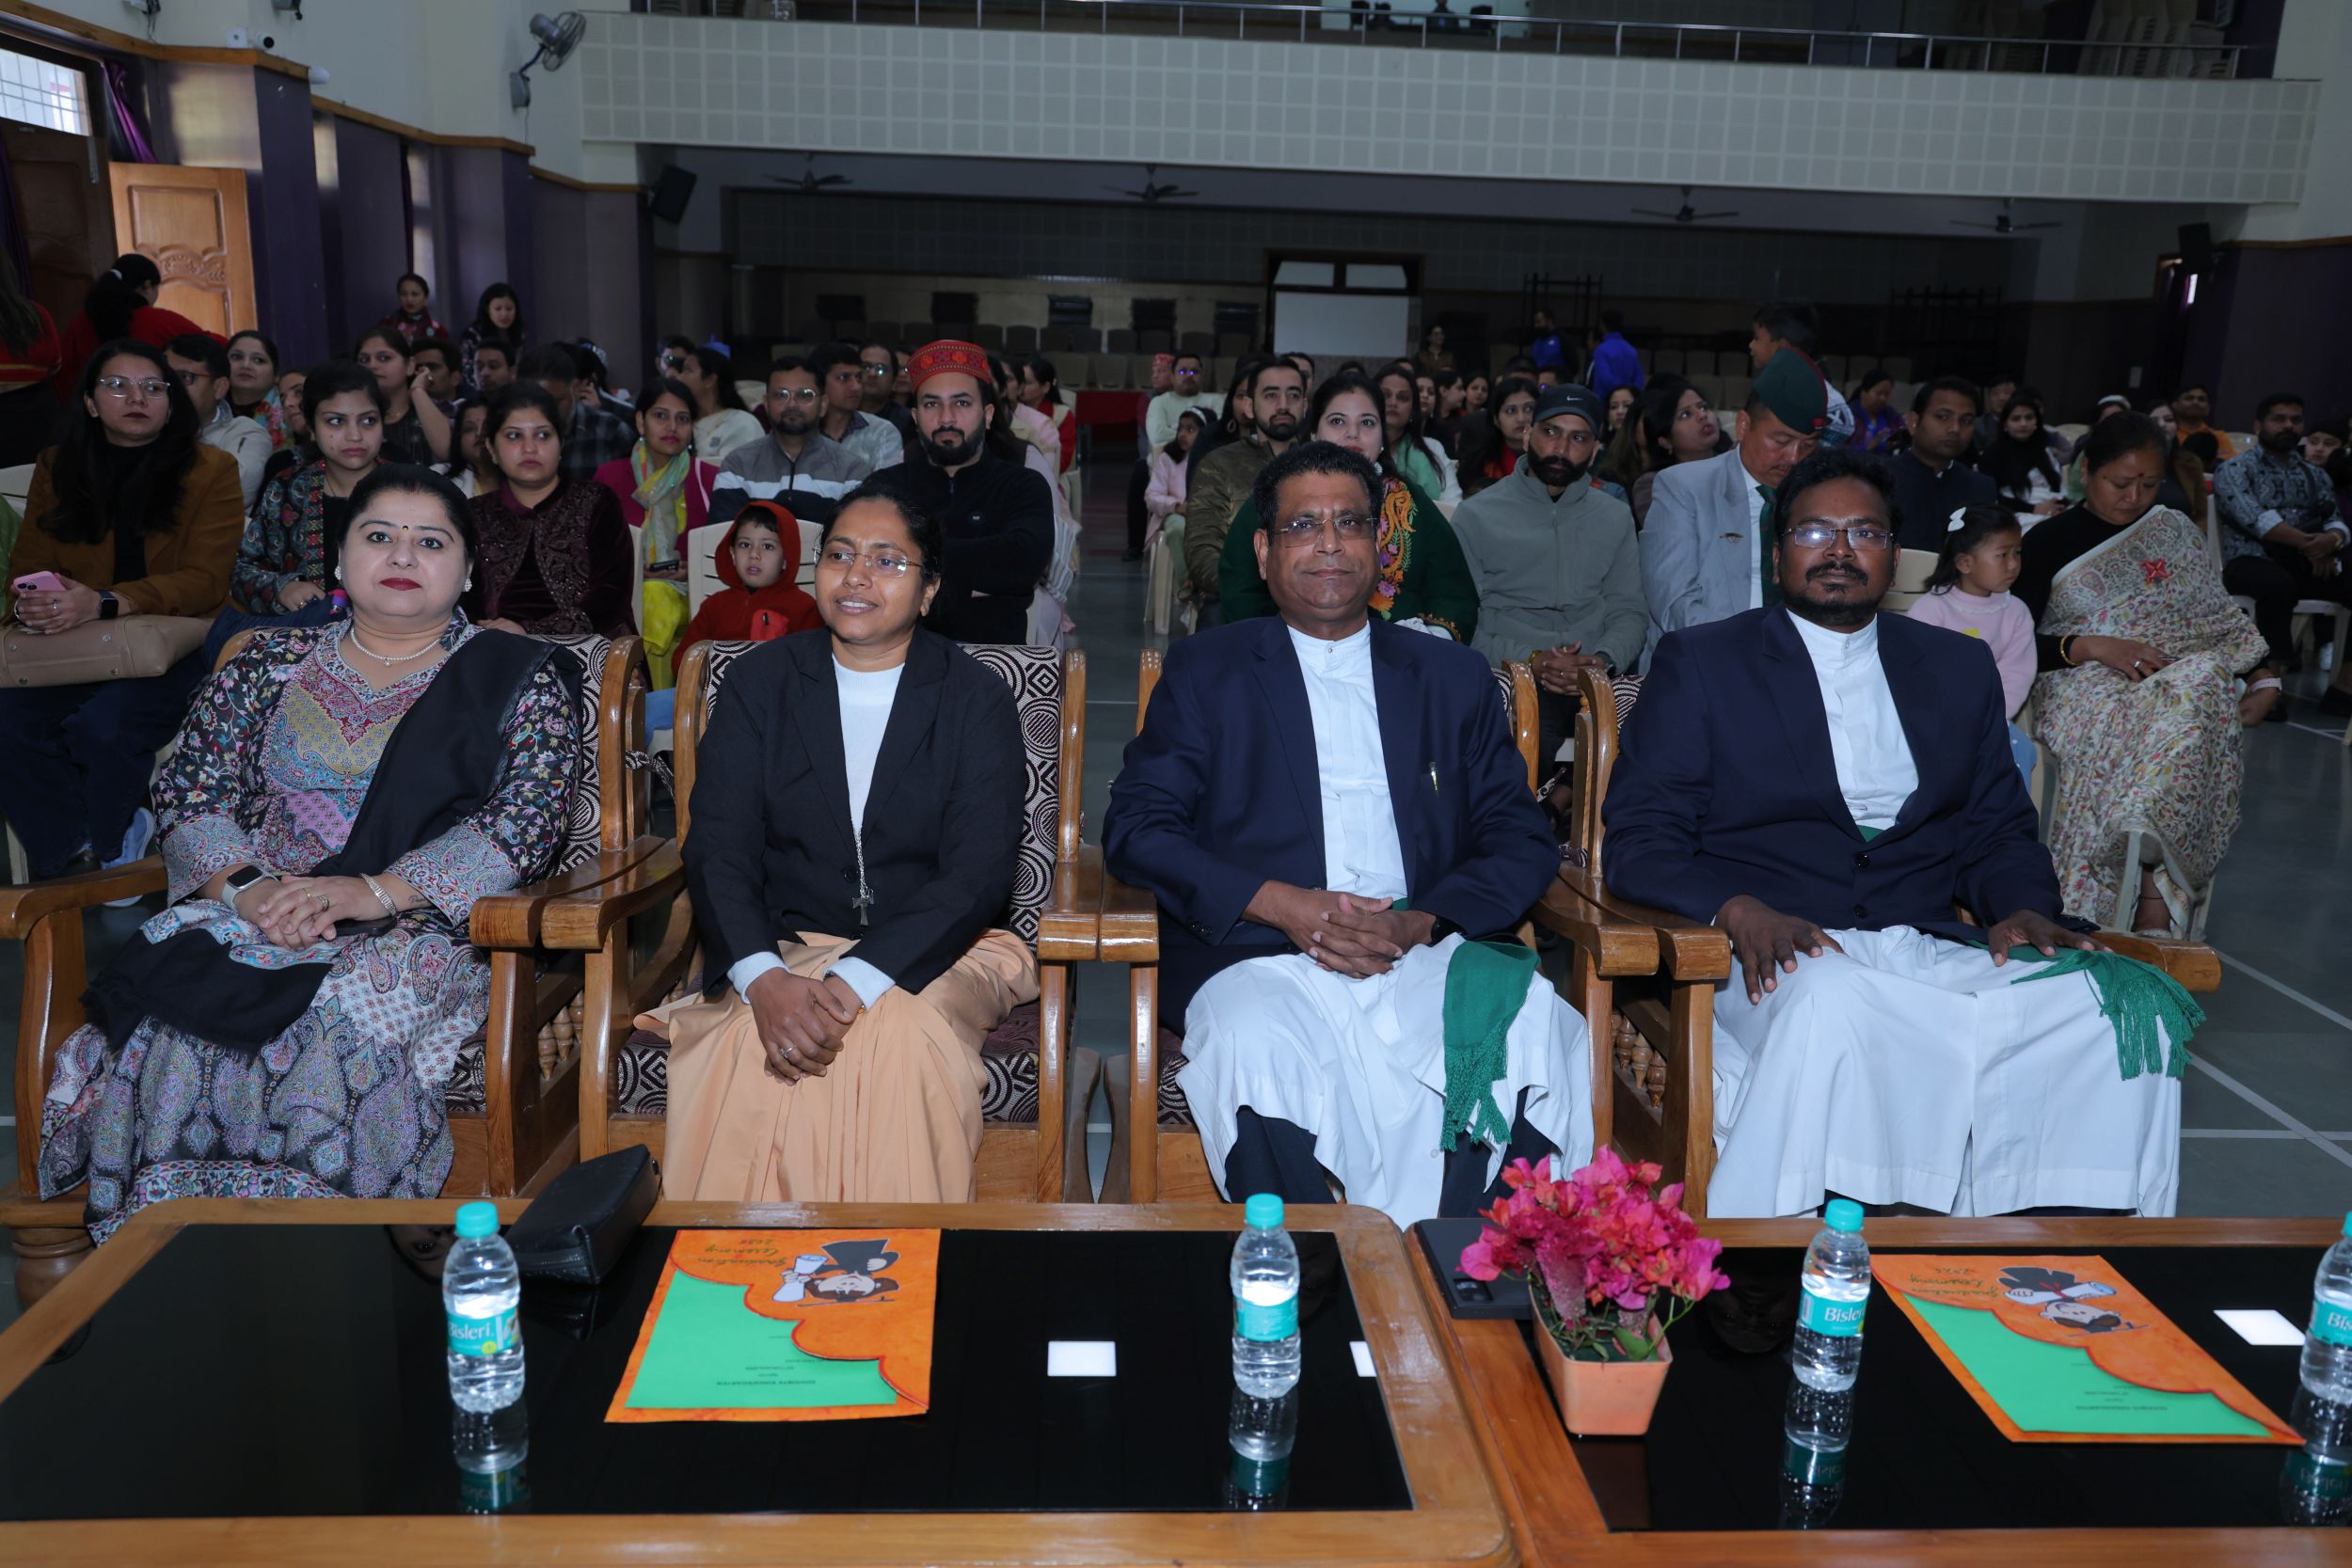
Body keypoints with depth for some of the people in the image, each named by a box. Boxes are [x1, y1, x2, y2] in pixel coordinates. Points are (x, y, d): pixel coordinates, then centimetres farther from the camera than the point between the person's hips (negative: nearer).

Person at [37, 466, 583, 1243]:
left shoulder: (518, 679, 8)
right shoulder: (271, 664, 20)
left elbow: (526, 826, -6)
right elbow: (190, 791, 13)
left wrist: (371, 892, -17)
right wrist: (245, 885, -9)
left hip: (419, 927, -3)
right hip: (248, 911, 4)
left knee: (333, 1030, -35)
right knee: (166, 1026, -28)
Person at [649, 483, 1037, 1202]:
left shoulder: (977, 701, 2)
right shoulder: (759, 683, 8)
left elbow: (980, 872, -9)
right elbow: (718, 849, -2)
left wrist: (854, 981, -26)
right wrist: (764, 979, -23)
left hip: (931, 956, -1)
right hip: (785, 950, 1)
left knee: (904, 1033, -35)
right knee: (754, 1041, -32)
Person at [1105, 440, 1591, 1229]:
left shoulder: (1454, 677, 21)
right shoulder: (1205, 671, 15)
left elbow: (1522, 839, 13)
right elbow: (1136, 829, 4)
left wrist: (1427, 922, -8)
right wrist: (1281, 903, -12)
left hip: (1427, 956, 2)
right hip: (1259, 957, -1)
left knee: (1543, 1033, -29)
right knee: (1258, 1049, -35)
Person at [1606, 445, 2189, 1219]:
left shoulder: (1959, 668, 23)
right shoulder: (1699, 662, 9)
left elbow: (1998, 829, 22)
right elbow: (1636, 838, 0)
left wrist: (2021, 908, -2)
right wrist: (1737, 908, -19)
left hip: (1934, 952, 4)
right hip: (1782, 955, -4)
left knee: (2131, 1008, -22)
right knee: (1828, 1001, -39)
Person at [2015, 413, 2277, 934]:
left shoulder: (2177, 533, 19)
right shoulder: (2049, 543, 9)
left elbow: (2225, 617, 18)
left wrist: (2264, 676, 2)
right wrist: (2094, 647, -12)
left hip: (2184, 675, 3)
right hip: (2084, 688, -3)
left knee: (2203, 680, -35)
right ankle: (2158, 880, -39)